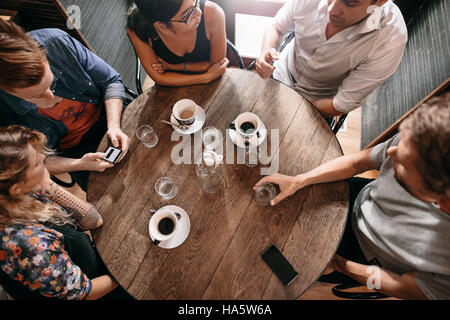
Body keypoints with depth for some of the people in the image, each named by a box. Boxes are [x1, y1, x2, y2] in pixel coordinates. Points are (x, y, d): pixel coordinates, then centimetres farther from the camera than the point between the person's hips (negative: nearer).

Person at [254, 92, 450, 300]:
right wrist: (297, 181, -19)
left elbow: (404, 288, -19)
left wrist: (338, 264, -12)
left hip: (368, 258, -2)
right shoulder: (412, 141, -33)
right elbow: (356, 162, -15)